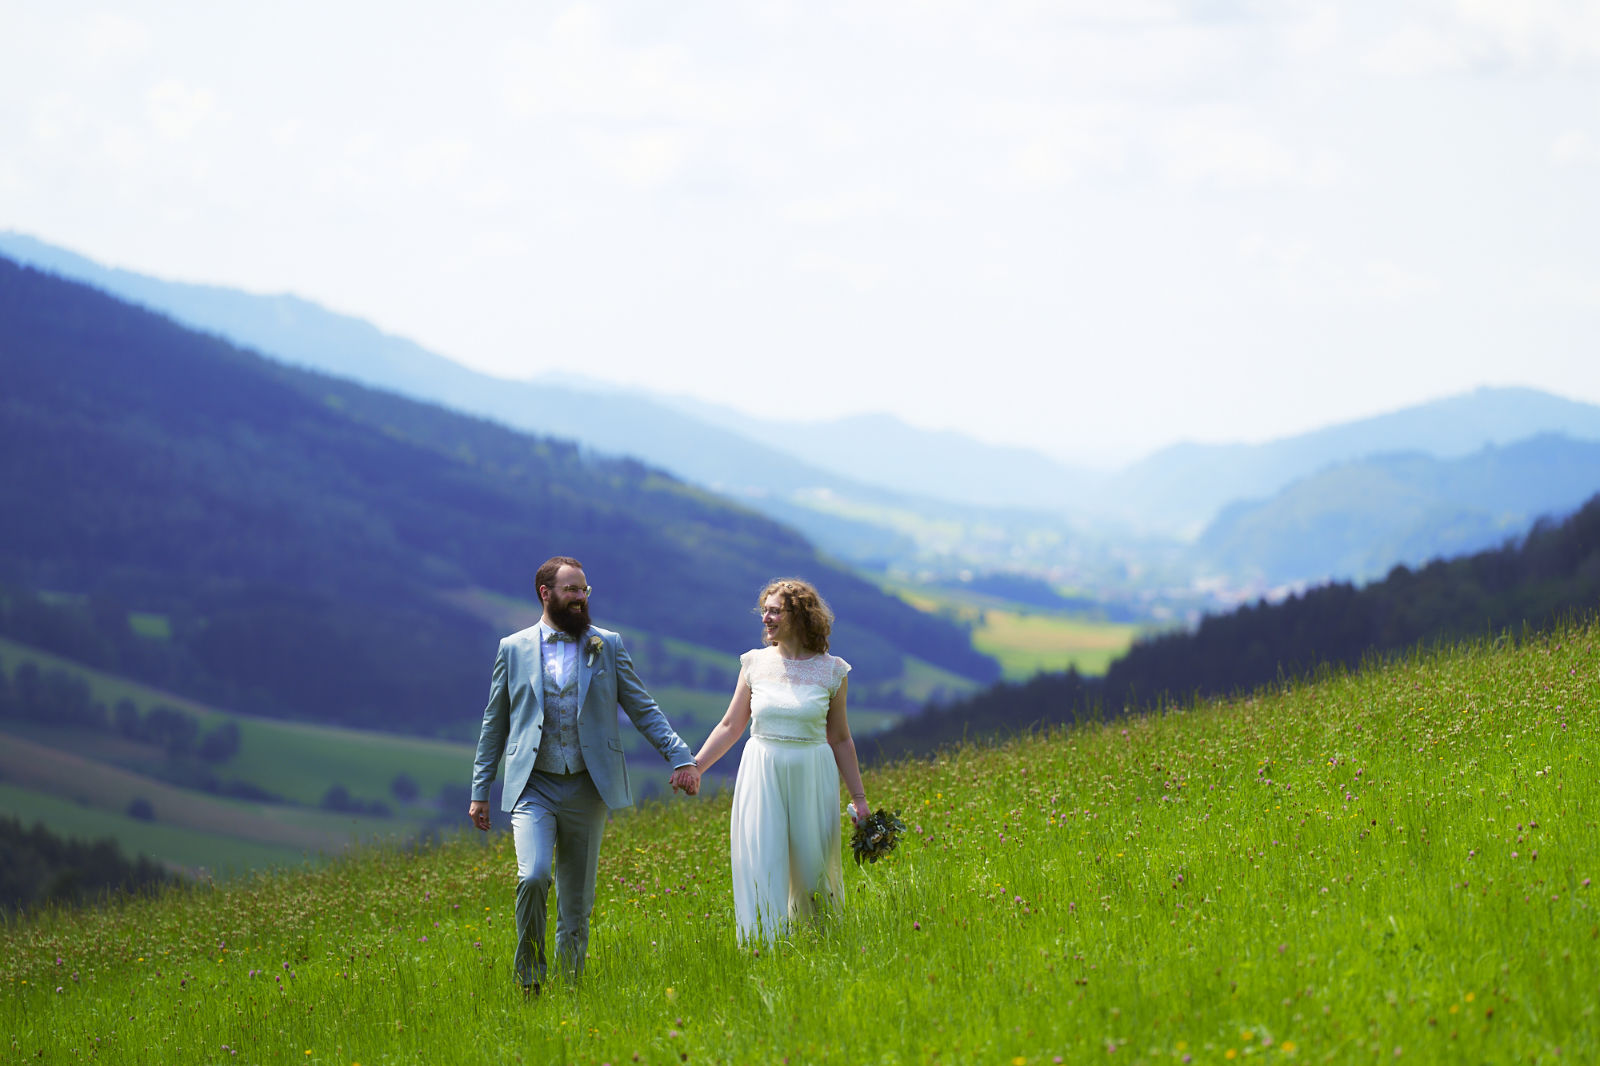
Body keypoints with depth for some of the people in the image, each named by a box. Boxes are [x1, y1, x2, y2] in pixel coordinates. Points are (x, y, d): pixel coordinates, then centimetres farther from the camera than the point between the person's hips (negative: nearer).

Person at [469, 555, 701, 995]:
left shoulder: (607, 645, 8)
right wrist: (480, 791, 11)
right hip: (533, 789, -1)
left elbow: (643, 709, 8)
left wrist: (680, 756, -5)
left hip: (587, 790, 1)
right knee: (533, 877, -23)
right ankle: (529, 974, -7)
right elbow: (495, 723, 13)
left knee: (577, 902, 4)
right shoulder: (514, 648, 7)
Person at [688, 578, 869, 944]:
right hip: (762, 775, 1)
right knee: (761, 864, -5)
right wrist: (694, 767, 4)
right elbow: (731, 726, 11)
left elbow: (840, 739, 7)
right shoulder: (755, 663, 4)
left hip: (812, 777, -1)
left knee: (811, 863, 3)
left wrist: (859, 797, 7)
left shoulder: (831, 670, 0)